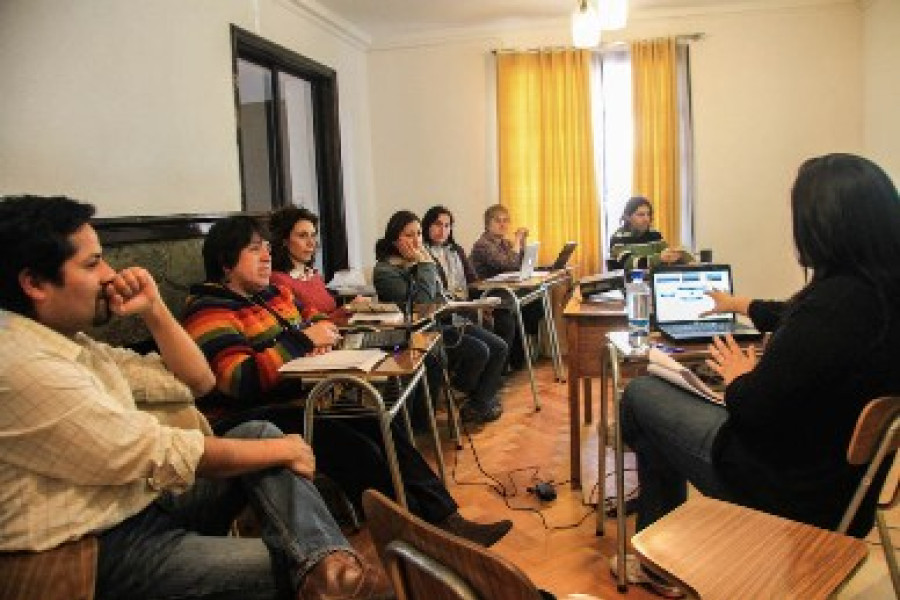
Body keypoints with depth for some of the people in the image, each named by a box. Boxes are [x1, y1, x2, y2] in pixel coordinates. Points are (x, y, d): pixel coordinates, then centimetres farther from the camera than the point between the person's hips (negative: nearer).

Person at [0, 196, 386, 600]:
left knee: (258, 433, -5)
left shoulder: (70, 343, 8)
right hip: (102, 552, -9)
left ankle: (320, 562, -22)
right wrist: (284, 450, -13)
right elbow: (160, 455, -23)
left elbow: (197, 381, 12)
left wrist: (153, 309, -2)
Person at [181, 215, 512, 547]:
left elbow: (303, 353, 28)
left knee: (385, 431, -8)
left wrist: (321, 336, 3)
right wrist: (302, 339, -23)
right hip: (250, 419, -8)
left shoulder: (275, 294, 14)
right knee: (357, 451, -23)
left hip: (297, 401, 8)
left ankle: (447, 520, -4)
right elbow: (239, 382, -25)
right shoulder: (209, 311, -11)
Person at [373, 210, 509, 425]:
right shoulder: (385, 271, -13)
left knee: (499, 348, -4)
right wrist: (426, 266, -19)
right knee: (478, 351, -24)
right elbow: (421, 305, -24)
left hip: (446, 321, 8)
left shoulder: (420, 260, 10)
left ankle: (480, 405, 2)